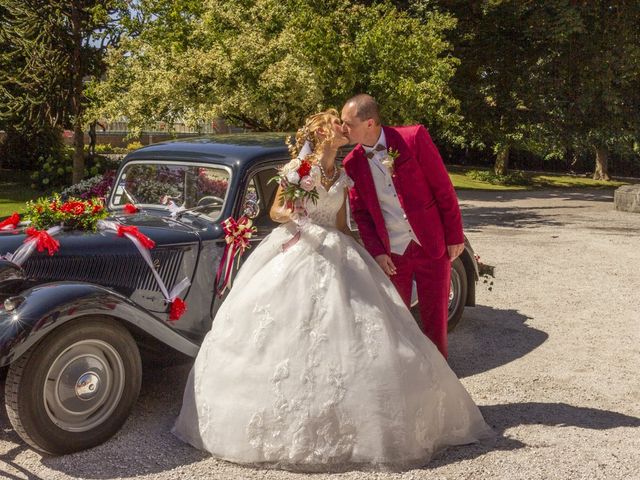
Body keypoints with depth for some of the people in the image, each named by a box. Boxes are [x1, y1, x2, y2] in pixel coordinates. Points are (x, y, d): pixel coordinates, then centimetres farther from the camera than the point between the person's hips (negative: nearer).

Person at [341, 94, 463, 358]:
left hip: (432, 246, -2)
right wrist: (376, 252, -4)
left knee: (435, 320, 6)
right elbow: (360, 212, 7)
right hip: (391, 256, 3)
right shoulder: (352, 163, 0)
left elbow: (443, 186, -7)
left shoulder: (413, 137, -10)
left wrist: (454, 236, -6)